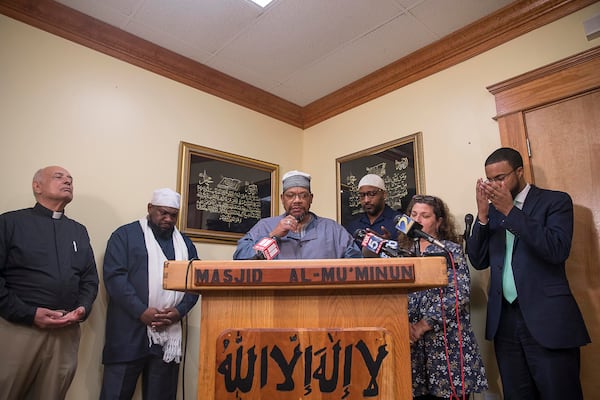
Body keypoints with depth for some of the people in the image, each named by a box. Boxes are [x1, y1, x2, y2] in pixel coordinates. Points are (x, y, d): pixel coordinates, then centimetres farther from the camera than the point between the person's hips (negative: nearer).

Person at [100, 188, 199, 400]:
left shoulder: (185, 243, 16)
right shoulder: (125, 235, 4)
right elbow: (114, 276, -6)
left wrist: (179, 311, -7)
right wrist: (141, 311, -15)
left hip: (169, 335, 4)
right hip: (129, 332, -3)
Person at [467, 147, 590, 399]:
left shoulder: (555, 201, 0)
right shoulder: (492, 209, 12)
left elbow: (558, 250, -16)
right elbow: (479, 261, 6)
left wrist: (510, 211, -16)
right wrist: (482, 215, -5)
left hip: (547, 320, -4)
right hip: (504, 319, 4)